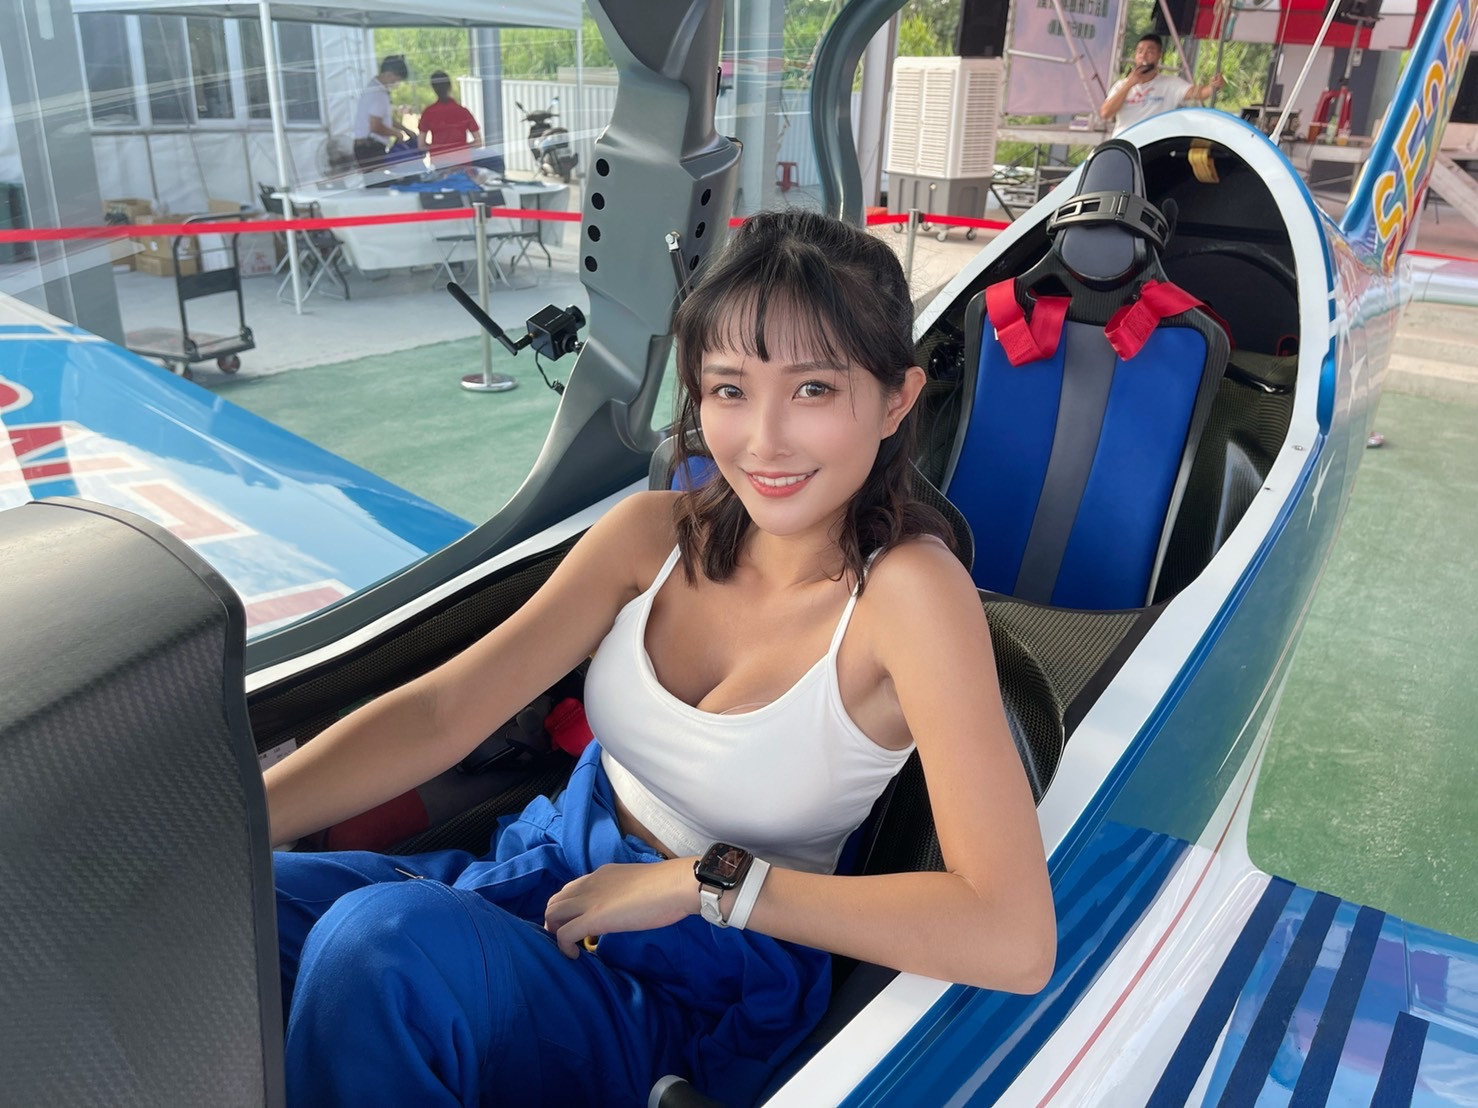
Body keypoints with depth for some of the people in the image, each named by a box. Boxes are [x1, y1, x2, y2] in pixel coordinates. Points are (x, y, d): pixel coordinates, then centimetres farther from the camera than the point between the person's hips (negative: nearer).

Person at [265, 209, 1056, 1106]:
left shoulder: (908, 589, -19)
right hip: (551, 869, 5)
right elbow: (441, 713, -9)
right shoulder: (656, 534, -4)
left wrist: (706, 880, -22)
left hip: (711, 984, -4)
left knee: (377, 938, -28)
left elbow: (1016, 940, -27)